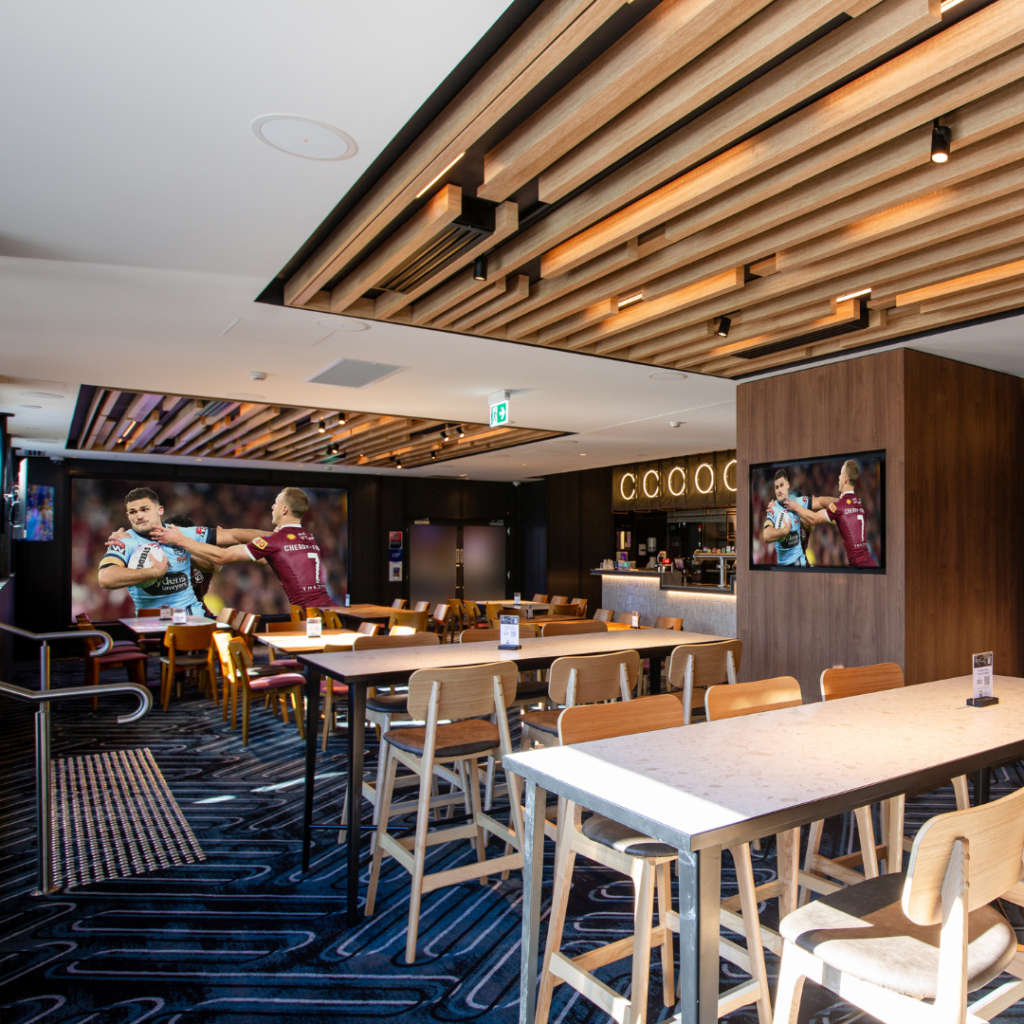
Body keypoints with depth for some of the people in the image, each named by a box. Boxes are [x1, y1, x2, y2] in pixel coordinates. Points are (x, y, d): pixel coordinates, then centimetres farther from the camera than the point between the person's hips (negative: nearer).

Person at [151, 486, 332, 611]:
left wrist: (180, 539, 12)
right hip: (328, 609, 8)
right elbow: (268, 558, 33)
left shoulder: (275, 540, -5)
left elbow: (221, 557, 1)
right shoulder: (309, 537, 18)